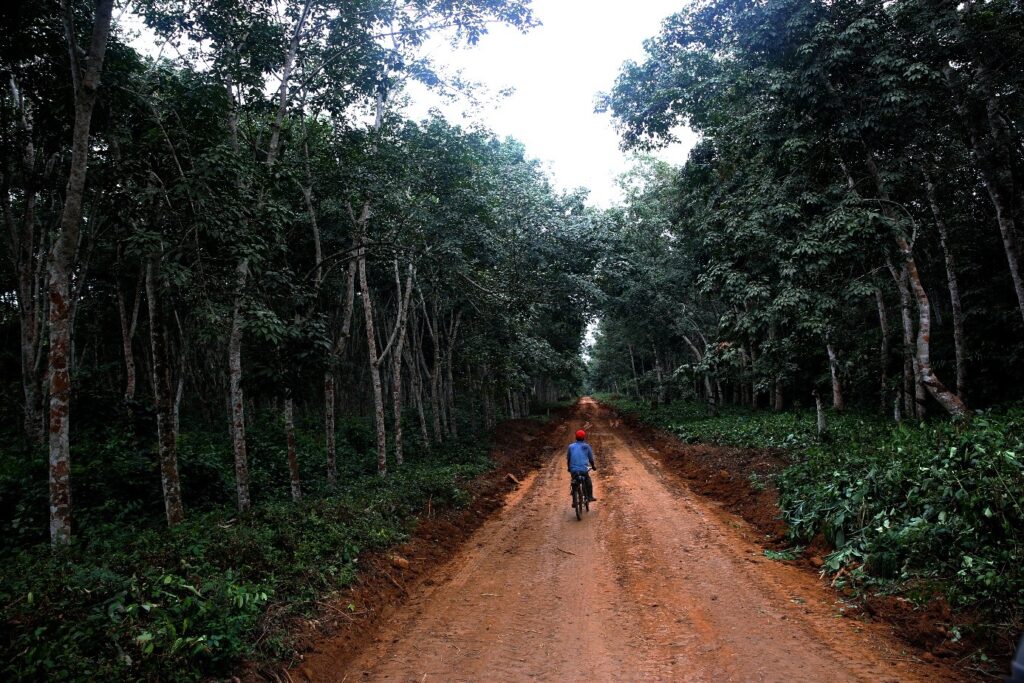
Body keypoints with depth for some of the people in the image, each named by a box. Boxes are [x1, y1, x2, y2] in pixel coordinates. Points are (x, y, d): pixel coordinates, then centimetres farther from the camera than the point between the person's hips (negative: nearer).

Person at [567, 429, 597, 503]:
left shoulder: (571, 446, 5)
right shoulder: (586, 446, 2)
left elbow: (568, 459, 13)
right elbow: (591, 458, 10)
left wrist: (569, 468, 29)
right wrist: (593, 466, 28)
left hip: (573, 470, 1)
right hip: (584, 470, -1)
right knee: (588, 482, 23)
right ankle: (589, 497, 20)